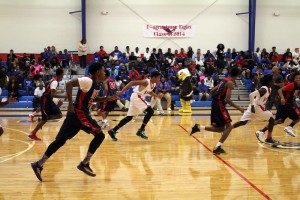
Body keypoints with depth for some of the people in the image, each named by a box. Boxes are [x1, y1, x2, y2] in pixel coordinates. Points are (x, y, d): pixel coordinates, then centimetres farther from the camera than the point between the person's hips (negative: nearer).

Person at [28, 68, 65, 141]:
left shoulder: (54, 80, 8)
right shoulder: (55, 82, -21)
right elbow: (53, 95, -30)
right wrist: (64, 96, -30)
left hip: (49, 100, 9)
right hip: (45, 100, -9)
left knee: (59, 115, 1)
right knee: (44, 119, -6)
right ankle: (32, 134, 3)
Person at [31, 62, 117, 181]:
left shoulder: (96, 84, 14)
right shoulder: (88, 81, -16)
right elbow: (69, 84, -24)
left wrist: (108, 98, 17)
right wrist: (71, 104, -27)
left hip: (78, 114, 9)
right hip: (79, 113, -9)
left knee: (61, 140, 9)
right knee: (99, 135, -4)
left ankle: (39, 164, 12)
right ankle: (84, 164, 2)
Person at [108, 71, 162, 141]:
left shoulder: (154, 84, 8)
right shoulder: (146, 82, -20)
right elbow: (132, 82, -23)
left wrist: (157, 96, 17)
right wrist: (122, 91, -27)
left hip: (137, 98, 10)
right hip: (137, 97, -10)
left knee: (129, 117, 12)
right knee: (150, 111, -12)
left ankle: (113, 131, 16)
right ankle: (141, 131, -8)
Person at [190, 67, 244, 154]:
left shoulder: (224, 80, 16)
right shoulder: (230, 83, -10)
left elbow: (212, 91, 20)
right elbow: (227, 99, -19)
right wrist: (239, 108, -13)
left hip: (215, 104, 9)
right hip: (220, 104, -9)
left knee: (220, 128, 14)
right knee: (229, 126, -3)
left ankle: (198, 127, 6)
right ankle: (217, 147, -10)